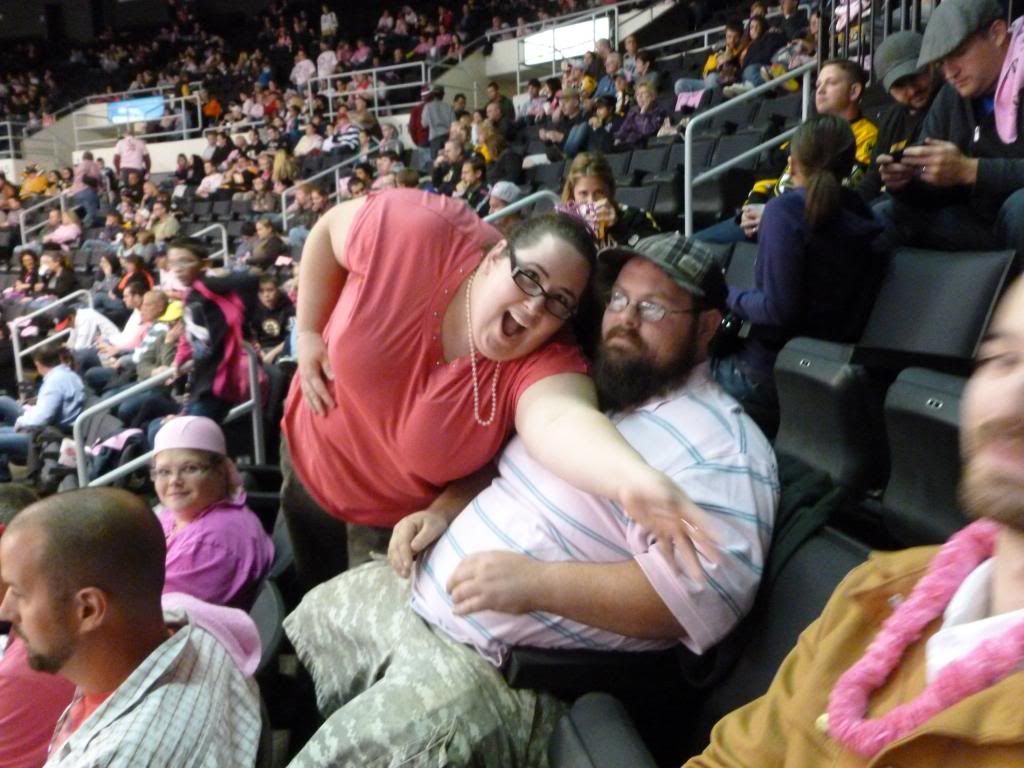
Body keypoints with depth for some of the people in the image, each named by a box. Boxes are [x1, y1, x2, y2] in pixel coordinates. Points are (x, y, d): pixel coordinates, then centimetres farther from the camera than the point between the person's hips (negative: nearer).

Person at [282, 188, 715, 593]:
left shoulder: (546, 362, -33)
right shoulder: (420, 232, -30)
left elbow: (561, 420, -55)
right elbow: (332, 228, -11)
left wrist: (634, 480, -75)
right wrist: (309, 334, -13)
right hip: (311, 457, 3)